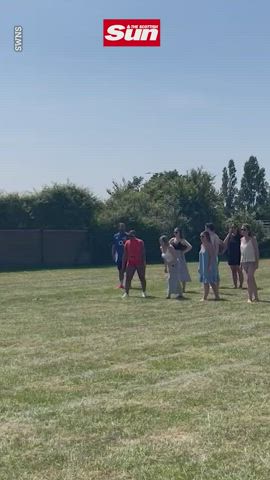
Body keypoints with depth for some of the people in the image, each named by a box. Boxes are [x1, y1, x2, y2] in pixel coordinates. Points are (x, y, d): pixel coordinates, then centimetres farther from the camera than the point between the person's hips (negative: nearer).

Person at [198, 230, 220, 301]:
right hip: (203, 267, 8)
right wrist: (200, 267, 16)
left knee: (212, 282, -3)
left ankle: (217, 296, 3)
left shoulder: (209, 245, -13)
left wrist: (210, 266, -21)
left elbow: (212, 256, -17)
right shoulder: (202, 245, 12)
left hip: (209, 267, -8)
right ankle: (205, 297, 14)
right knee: (205, 282, 10)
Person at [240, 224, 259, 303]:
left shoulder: (252, 239, -7)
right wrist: (241, 262, 13)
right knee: (252, 279, 11)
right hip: (244, 262, 6)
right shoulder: (242, 239, 10)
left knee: (249, 279, -14)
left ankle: (250, 297, -11)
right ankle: (255, 297, 17)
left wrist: (257, 262, -13)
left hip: (252, 261, -6)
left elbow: (256, 250, -8)